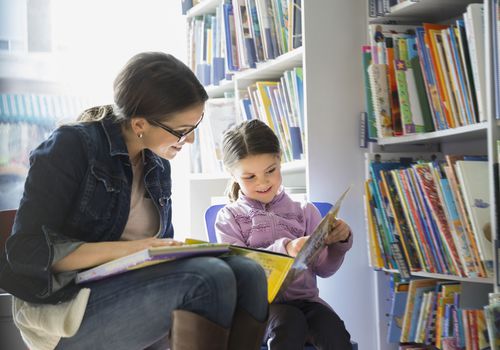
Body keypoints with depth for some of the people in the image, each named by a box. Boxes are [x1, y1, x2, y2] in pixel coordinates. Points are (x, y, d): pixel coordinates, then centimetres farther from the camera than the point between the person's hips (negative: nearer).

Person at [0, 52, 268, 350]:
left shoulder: (158, 167, 12)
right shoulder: (71, 147, -9)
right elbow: (27, 249, -15)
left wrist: (185, 252, -6)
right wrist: (129, 250, -23)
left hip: (133, 292, 7)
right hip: (64, 305, -7)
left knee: (247, 274, -19)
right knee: (209, 277, -29)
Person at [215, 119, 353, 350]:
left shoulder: (305, 212, 13)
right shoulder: (229, 217, 7)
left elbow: (323, 269, 10)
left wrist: (339, 243, -11)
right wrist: (284, 250, -23)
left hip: (303, 299, 3)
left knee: (334, 330, -29)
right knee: (291, 323, -35)